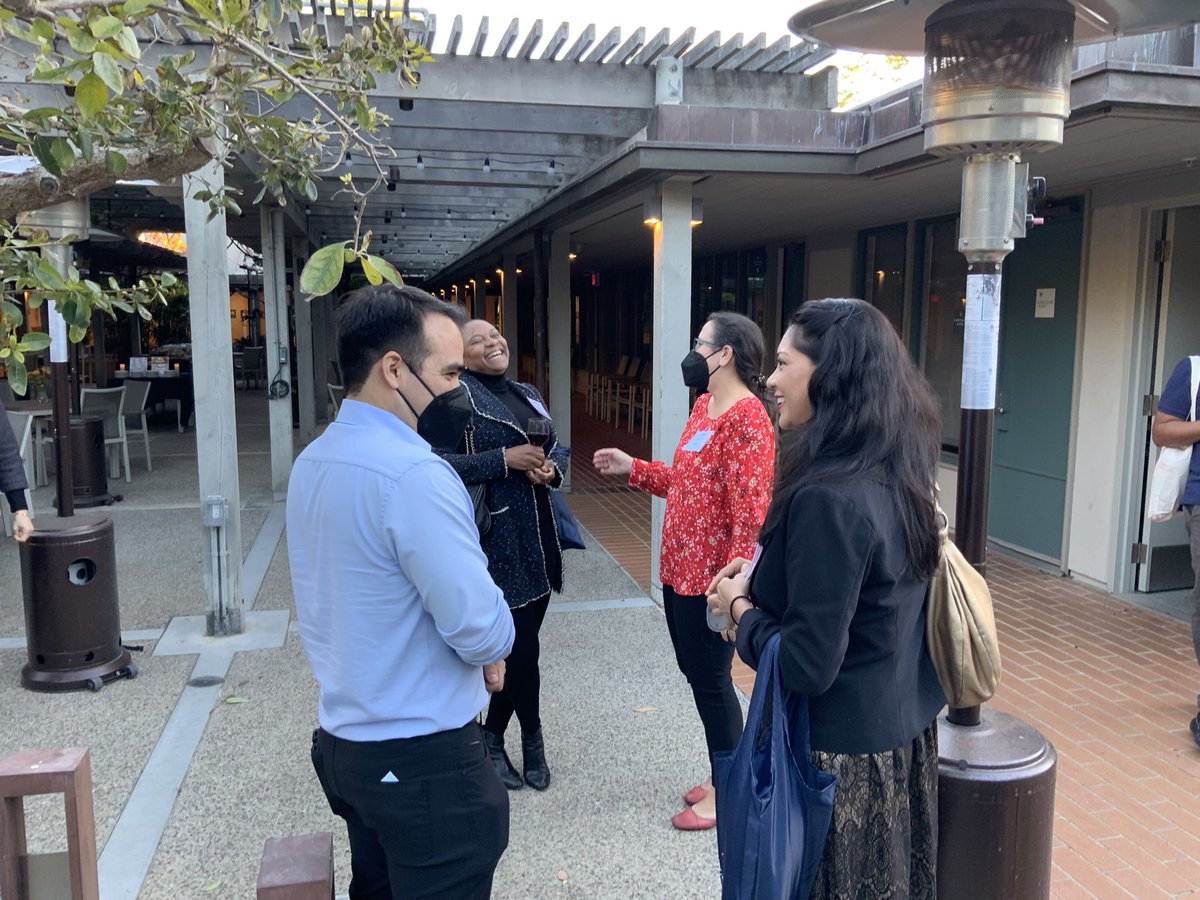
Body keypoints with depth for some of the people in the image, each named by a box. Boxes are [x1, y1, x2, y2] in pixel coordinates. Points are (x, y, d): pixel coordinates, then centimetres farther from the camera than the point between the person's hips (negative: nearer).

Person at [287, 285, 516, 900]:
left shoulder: (311, 463, 4)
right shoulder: (413, 473, -25)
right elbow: (482, 630, -25)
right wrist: (494, 641, -2)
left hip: (341, 740, 9)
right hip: (423, 761, -9)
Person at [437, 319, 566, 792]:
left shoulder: (528, 394, 15)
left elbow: (558, 450, 21)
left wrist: (551, 469, -1)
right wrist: (505, 460, -19)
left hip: (538, 534, 8)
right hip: (495, 537, -7)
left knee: (520, 643, 13)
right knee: (523, 647, -3)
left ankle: (493, 738, 31)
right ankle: (532, 736, 23)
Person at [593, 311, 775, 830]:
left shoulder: (746, 419, -20)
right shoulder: (704, 405, 11)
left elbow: (750, 511, -24)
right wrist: (632, 469, 14)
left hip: (710, 578, -9)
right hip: (680, 569, 10)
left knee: (710, 680, 4)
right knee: (694, 672, 19)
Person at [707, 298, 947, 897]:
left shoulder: (828, 497, -28)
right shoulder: (897, 474, -1)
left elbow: (806, 664, -26)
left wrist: (739, 607, -10)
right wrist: (764, 579, 3)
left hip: (841, 755, -8)